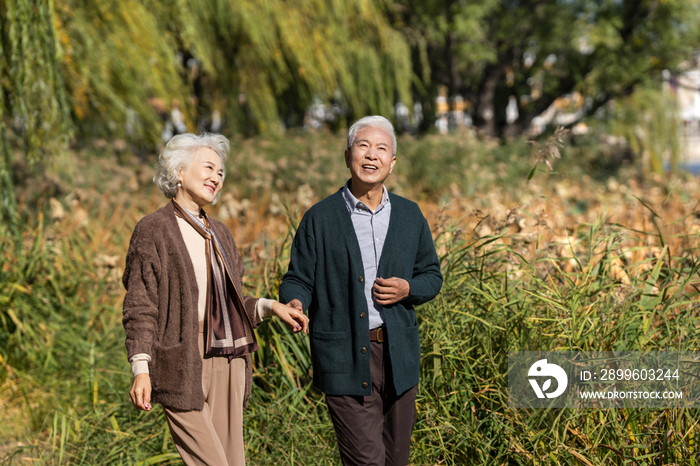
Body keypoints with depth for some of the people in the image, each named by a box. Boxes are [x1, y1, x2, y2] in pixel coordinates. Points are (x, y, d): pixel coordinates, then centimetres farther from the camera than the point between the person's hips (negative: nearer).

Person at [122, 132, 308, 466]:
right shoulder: (154, 230, -4)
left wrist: (270, 307, 6)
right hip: (184, 368, -7)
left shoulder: (219, 233, 18)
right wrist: (141, 369, -18)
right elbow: (140, 309, -8)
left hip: (228, 365, 7)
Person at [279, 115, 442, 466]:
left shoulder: (409, 216, 10)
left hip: (398, 355, 4)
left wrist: (408, 289, -6)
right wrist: (294, 303, -21)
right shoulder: (320, 219, 0)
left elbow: (432, 275, 16)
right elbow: (298, 279, 2)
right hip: (345, 358, -4)